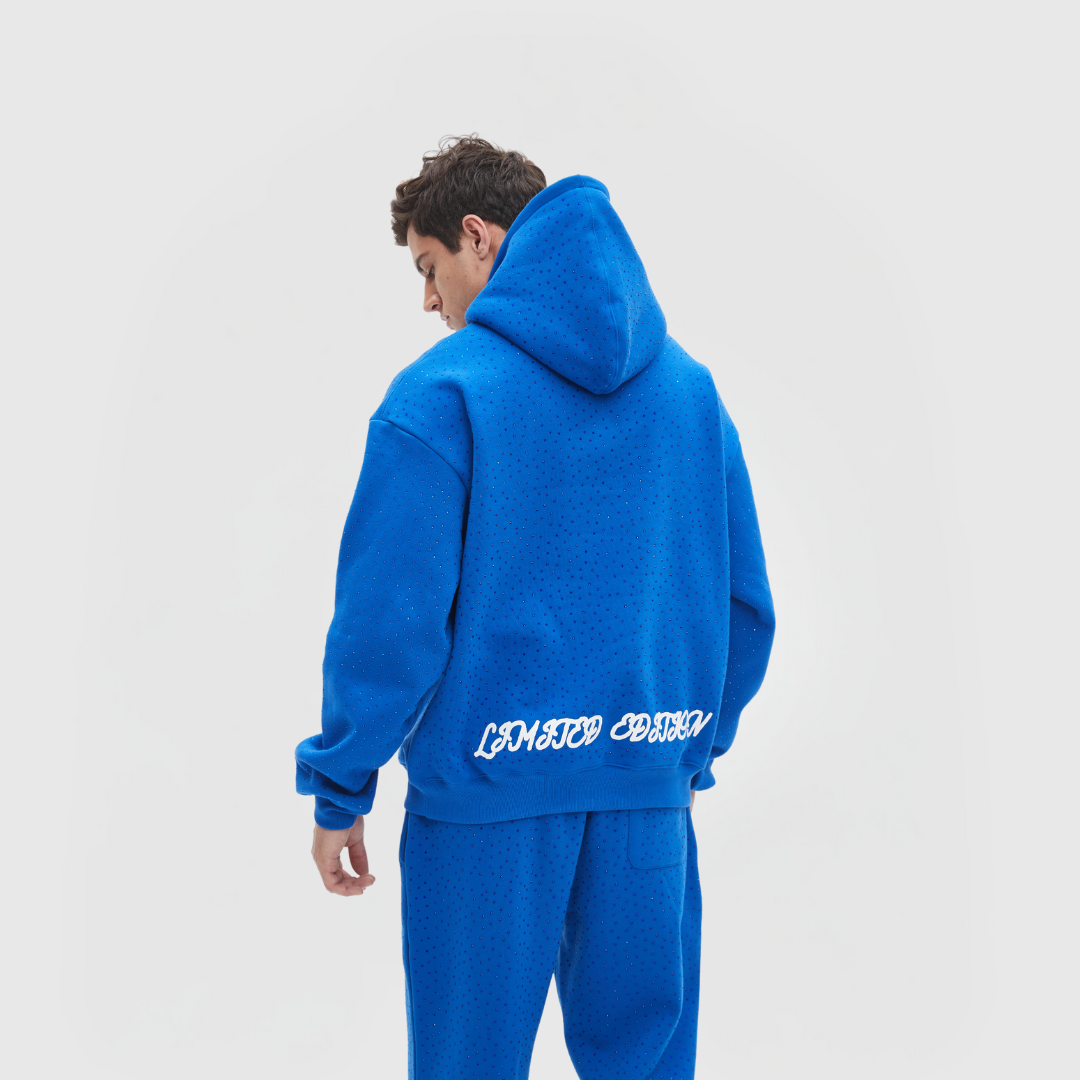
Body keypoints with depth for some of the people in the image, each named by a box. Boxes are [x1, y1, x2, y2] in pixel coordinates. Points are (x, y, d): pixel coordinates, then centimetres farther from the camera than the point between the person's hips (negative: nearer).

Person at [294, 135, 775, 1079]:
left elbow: (389, 616, -13)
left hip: (487, 791, -4)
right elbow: (745, 602, 8)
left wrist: (341, 790, -2)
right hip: (649, 787, 5)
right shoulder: (691, 386, 6)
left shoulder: (440, 393, -11)